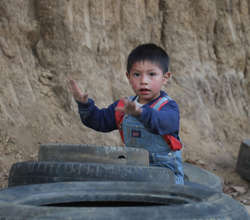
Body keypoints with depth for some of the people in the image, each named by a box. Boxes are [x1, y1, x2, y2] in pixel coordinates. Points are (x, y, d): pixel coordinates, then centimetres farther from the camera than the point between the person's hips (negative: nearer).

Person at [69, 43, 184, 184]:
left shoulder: (168, 106, -12)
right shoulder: (123, 106, 10)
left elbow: (160, 122, -34)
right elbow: (101, 121, 14)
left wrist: (140, 113, -54)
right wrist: (85, 104, -5)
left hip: (165, 170, -5)